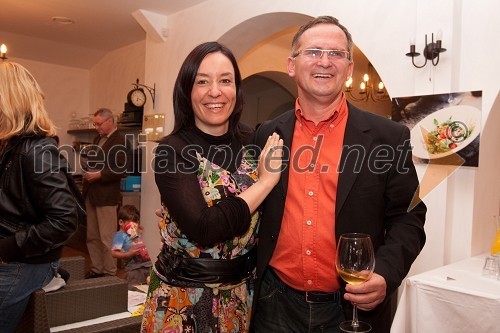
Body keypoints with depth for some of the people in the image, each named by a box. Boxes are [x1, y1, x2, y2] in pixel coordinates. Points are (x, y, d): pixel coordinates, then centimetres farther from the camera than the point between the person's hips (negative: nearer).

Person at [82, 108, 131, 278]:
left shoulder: (121, 141, -10)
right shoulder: (98, 138, 16)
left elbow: (122, 170, -18)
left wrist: (99, 175, -20)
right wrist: (88, 171, 6)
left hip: (106, 195, -9)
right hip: (91, 193, 9)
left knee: (107, 238, -1)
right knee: (92, 236, 15)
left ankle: (110, 273, 11)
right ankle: (97, 269, 28)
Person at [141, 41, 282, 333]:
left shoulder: (253, 141, -4)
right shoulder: (172, 151, -16)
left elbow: (266, 218, 7)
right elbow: (203, 229, -27)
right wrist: (266, 180, -20)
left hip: (243, 293, 4)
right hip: (184, 300, -3)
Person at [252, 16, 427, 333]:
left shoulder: (389, 137, -6)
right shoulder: (268, 135, 0)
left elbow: (408, 218, -2)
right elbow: (255, 213, 9)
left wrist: (385, 275, -18)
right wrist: (248, 281, 3)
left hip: (354, 306, -1)